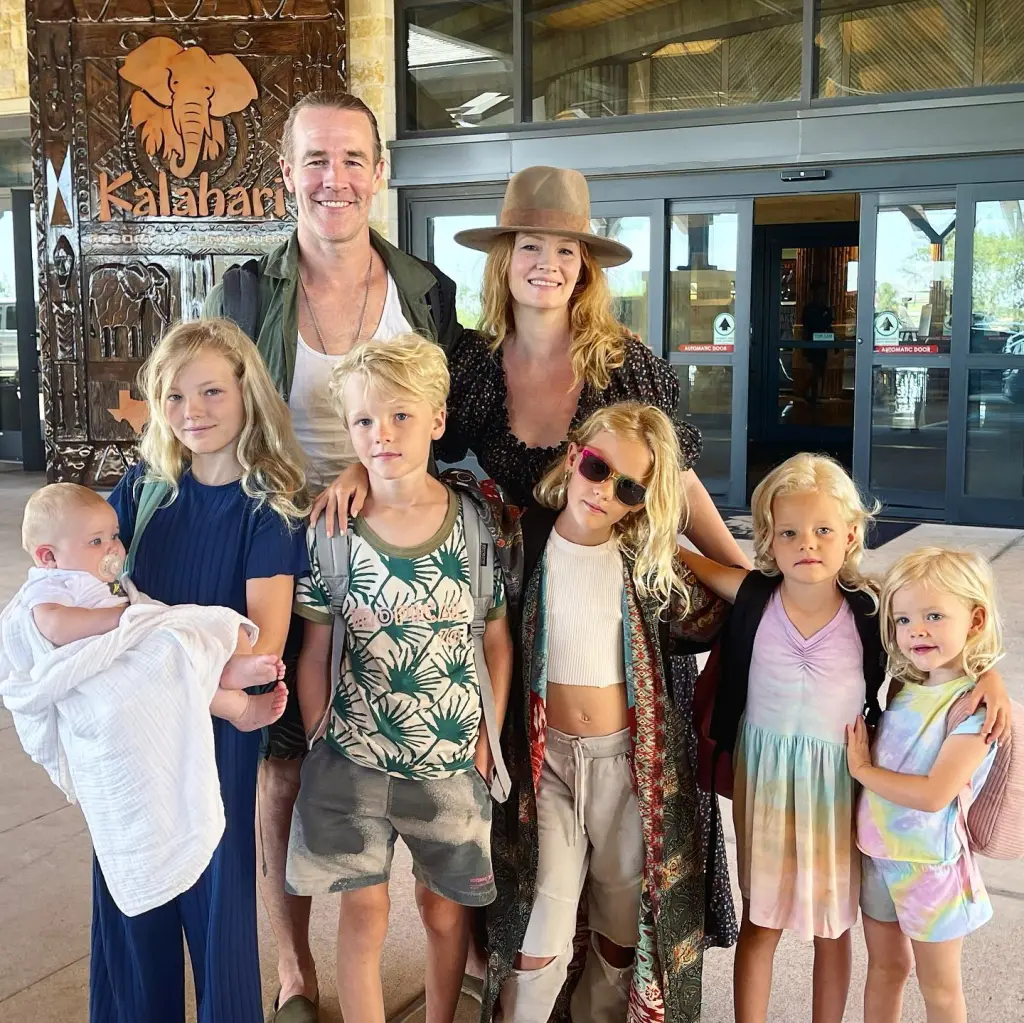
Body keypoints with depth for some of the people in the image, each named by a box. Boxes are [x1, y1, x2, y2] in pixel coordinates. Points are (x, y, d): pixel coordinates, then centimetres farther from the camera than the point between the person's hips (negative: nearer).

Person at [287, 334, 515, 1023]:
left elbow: (498, 641, 1)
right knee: (364, 913, 8)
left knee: (445, 909, 16)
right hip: (353, 756, 0)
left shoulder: (475, 523, -7)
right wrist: (320, 746, 0)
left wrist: (486, 737, -2)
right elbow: (314, 652, 1)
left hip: (450, 760, 1)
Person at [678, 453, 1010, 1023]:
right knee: (760, 920, 13)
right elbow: (681, 559, -3)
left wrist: (988, 676, -14)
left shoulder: (870, 611, -12)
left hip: (838, 782, 0)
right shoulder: (753, 596, -12)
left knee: (833, 924, 16)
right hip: (765, 777, 0)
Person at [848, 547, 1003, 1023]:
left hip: (929, 863, -5)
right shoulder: (904, 685, -1)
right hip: (876, 851, 6)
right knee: (884, 968, 21)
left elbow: (934, 794, -25)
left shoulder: (976, 704, -20)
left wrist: (862, 769, -17)